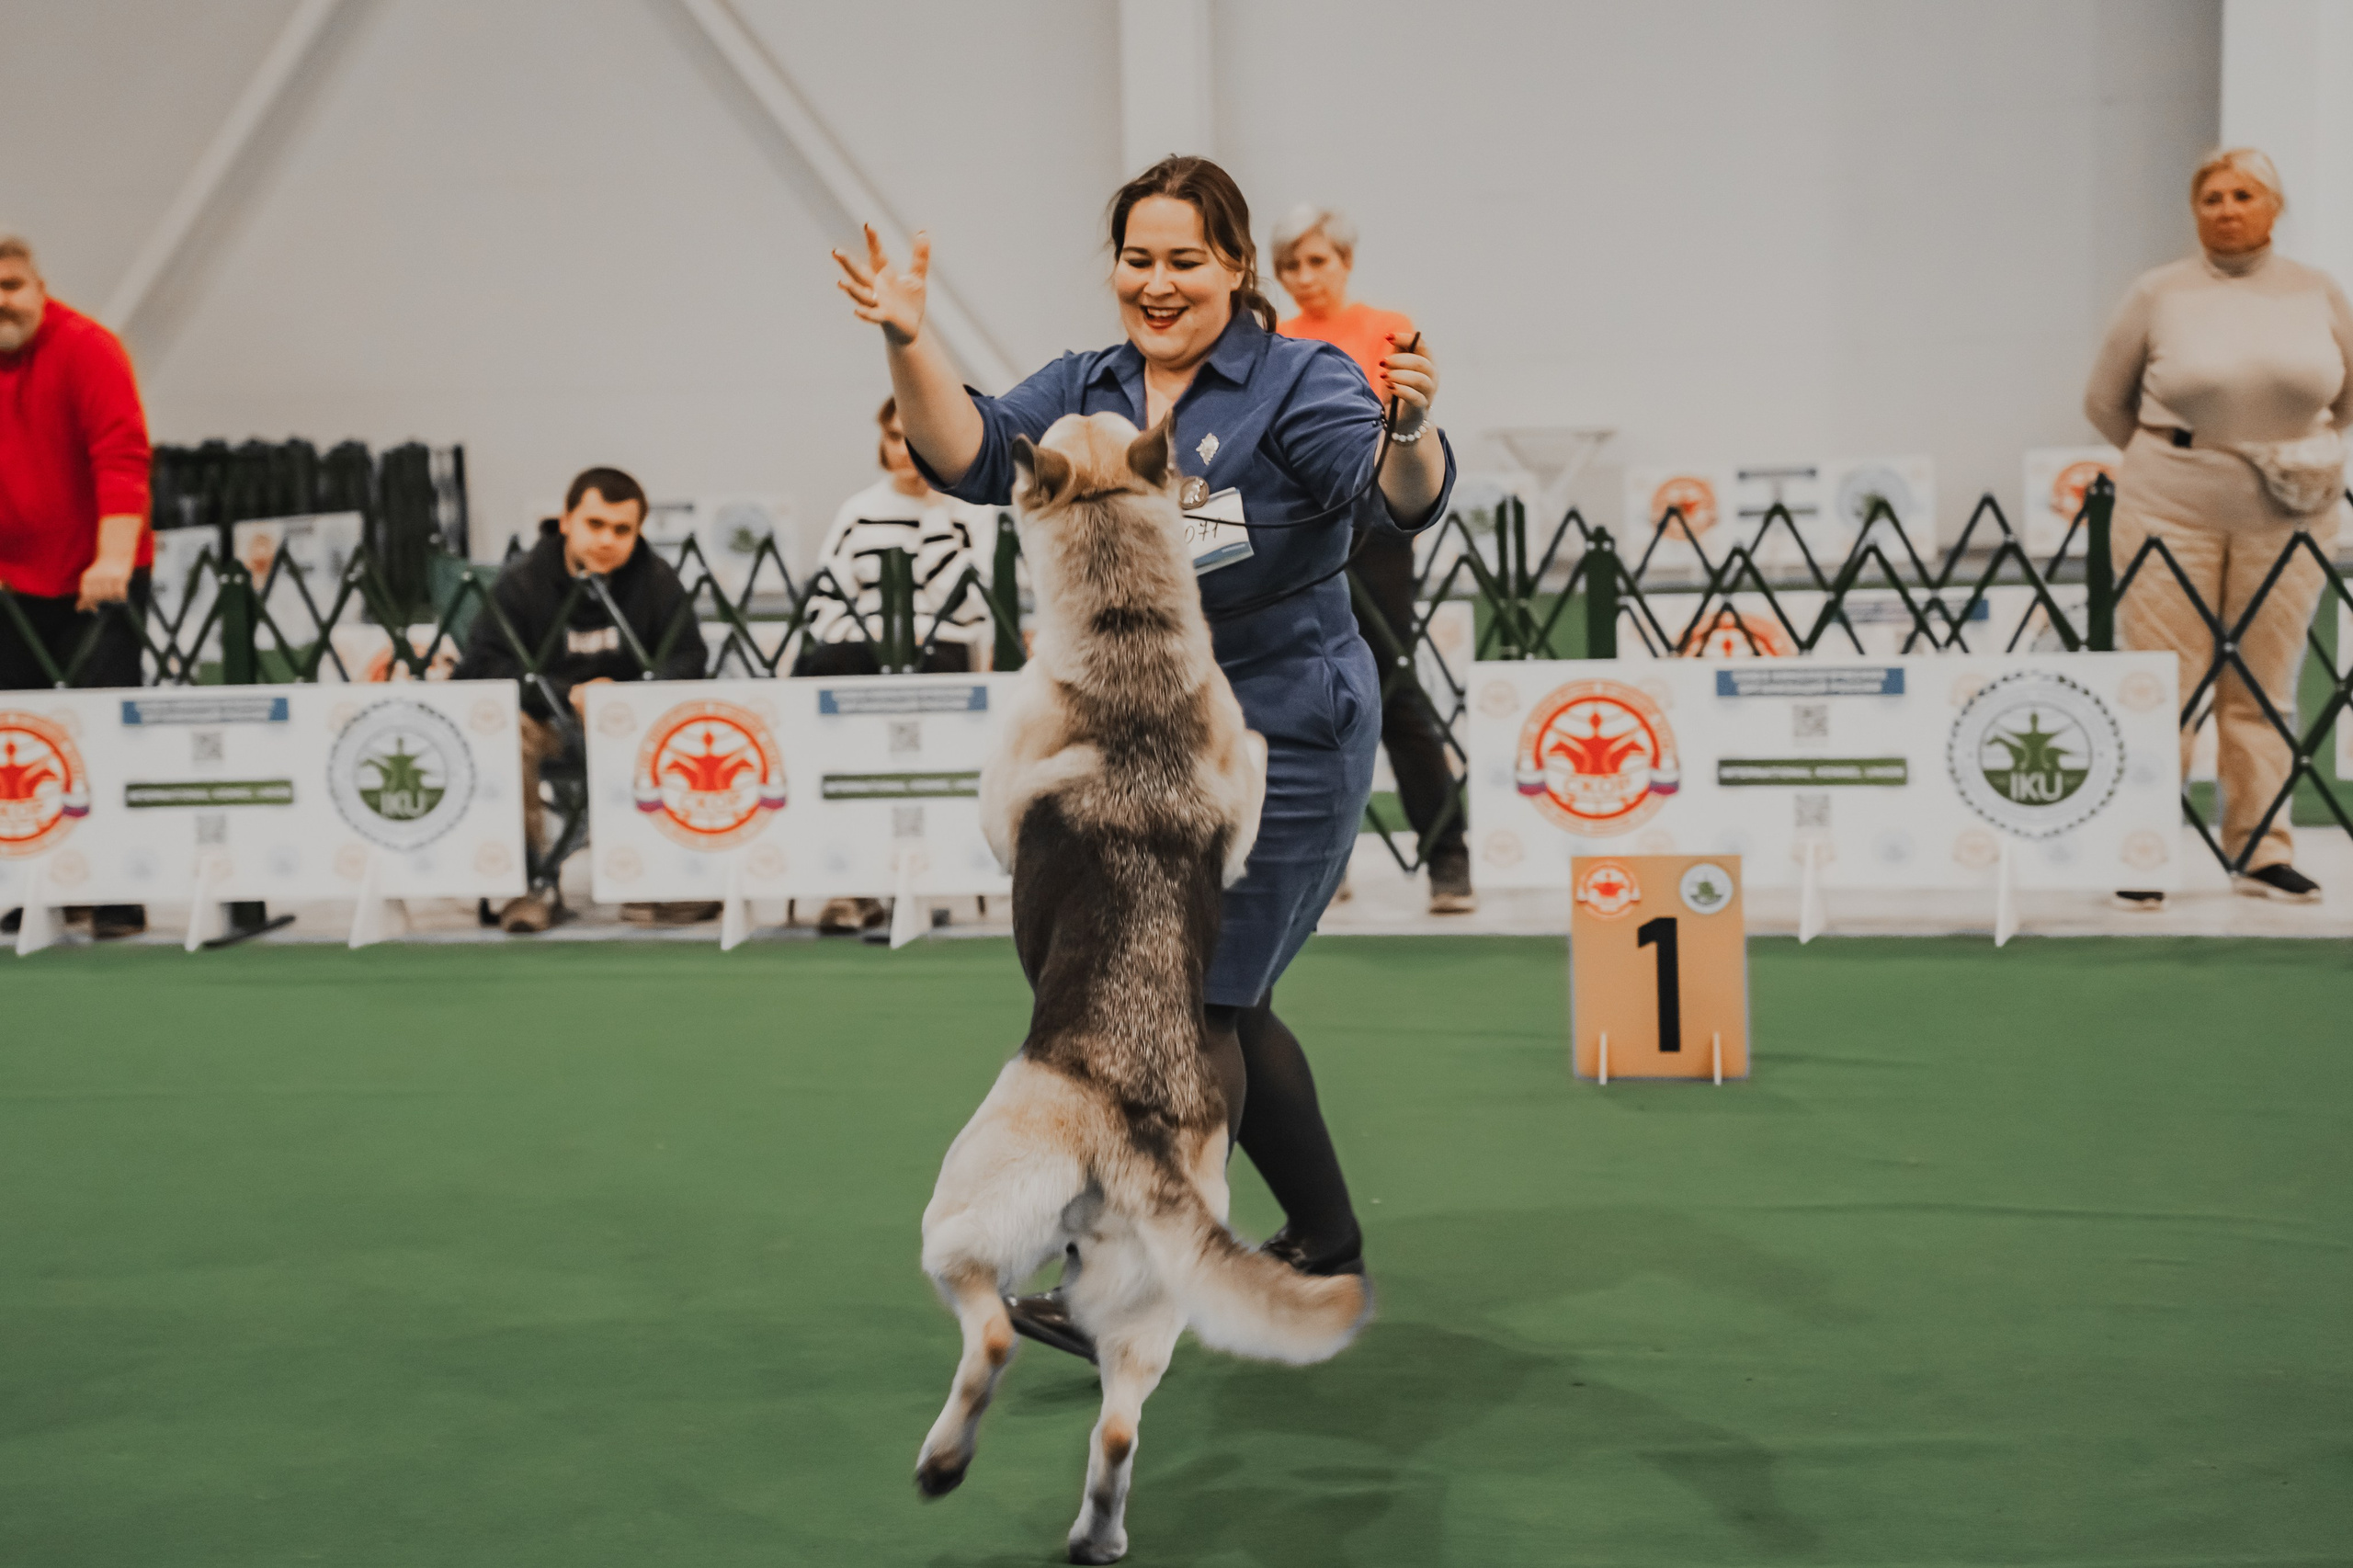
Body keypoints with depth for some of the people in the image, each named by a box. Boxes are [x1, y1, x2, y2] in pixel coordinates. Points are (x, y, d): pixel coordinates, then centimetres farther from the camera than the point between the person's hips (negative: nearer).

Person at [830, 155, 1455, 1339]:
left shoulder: (1299, 383, -8)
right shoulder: (1082, 392, 8)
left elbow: (1401, 498, -22)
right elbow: (974, 456, -7)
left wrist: (1410, 431, -44)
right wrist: (909, 343, -21)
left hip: (1276, 742, -7)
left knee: (1189, 1005, -10)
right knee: (1222, 1008, 17)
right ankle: (1326, 1245, 33)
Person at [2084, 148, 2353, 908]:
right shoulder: (2158, 295, 0)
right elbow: (2105, 400, 9)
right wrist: (2169, 459, 9)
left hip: (2287, 517, 2)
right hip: (2172, 510, -2)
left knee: (2264, 687, 7)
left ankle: (2263, 851, 16)